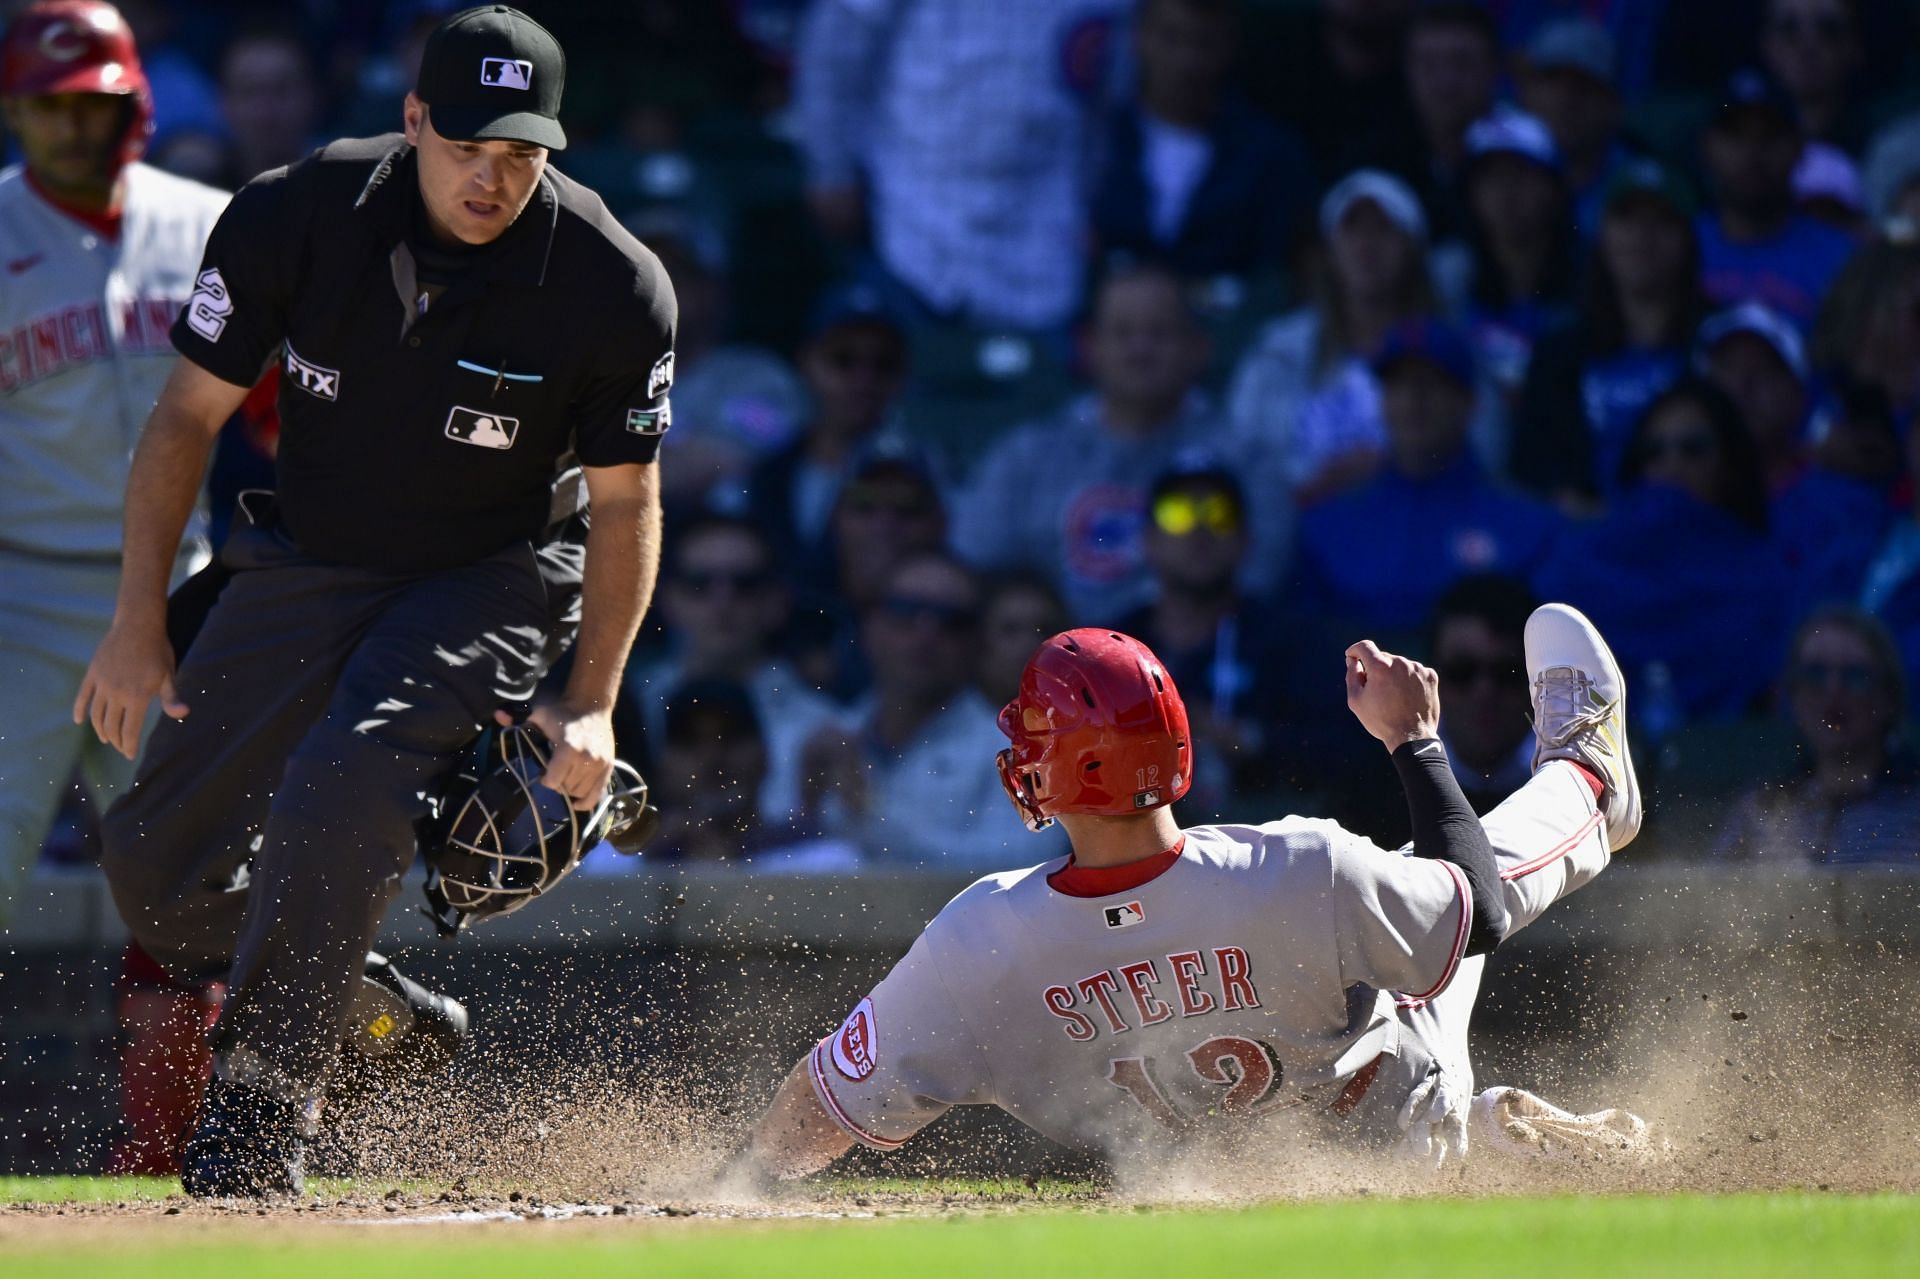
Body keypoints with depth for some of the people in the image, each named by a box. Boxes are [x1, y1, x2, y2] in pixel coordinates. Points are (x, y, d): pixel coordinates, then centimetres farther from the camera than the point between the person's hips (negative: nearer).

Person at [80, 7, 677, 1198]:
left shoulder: (615, 289, -20)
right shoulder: (296, 217, -17)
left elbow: (627, 501, -8)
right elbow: (188, 416, -6)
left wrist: (592, 703, -17)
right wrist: (139, 620, -11)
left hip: (491, 583, -3)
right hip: (304, 564, 4)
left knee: (338, 791, -29)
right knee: (153, 860, 0)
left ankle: (255, 1141, -21)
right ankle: (368, 1009, 25)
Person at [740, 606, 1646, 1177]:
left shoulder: (977, 948, -37)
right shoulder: (1309, 878, -41)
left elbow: (820, 1118, -25)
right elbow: (1477, 907, -20)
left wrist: (739, 1187, -5)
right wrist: (1412, 738, -9)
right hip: (1391, 1131, -2)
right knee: (1493, 854, 22)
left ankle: (1492, 1120, 54)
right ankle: (1586, 785, 56)